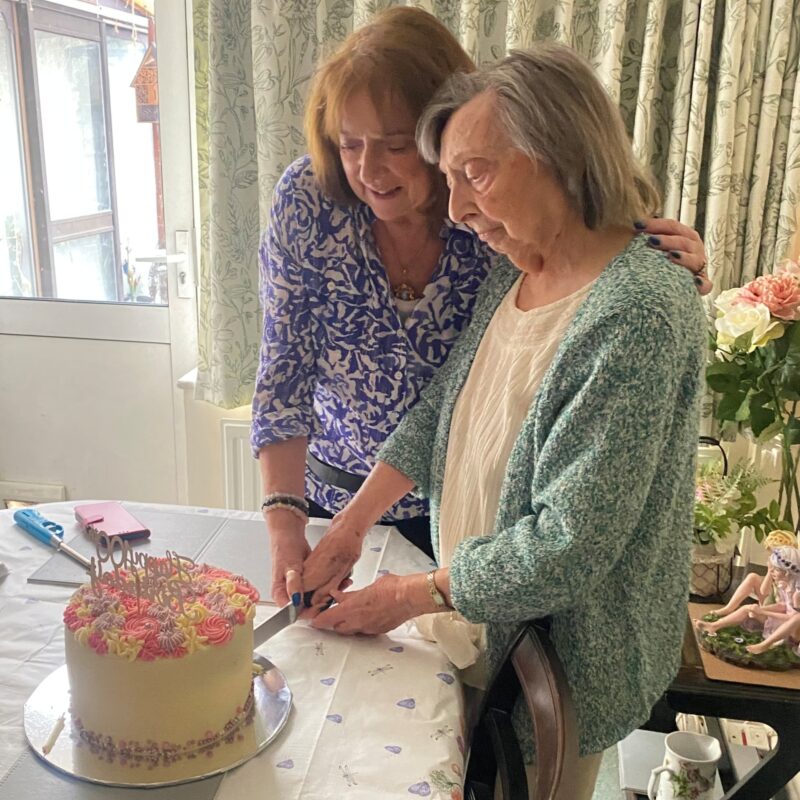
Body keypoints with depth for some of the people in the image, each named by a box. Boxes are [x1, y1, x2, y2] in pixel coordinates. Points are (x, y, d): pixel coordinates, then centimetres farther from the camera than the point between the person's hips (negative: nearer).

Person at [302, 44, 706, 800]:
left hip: (562, 668, -7)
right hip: (473, 622, 7)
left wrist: (412, 596, -17)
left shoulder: (636, 313, -28)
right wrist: (348, 528, -4)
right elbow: (438, 412, 4)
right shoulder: (513, 271, -2)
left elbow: (568, 546, -27)